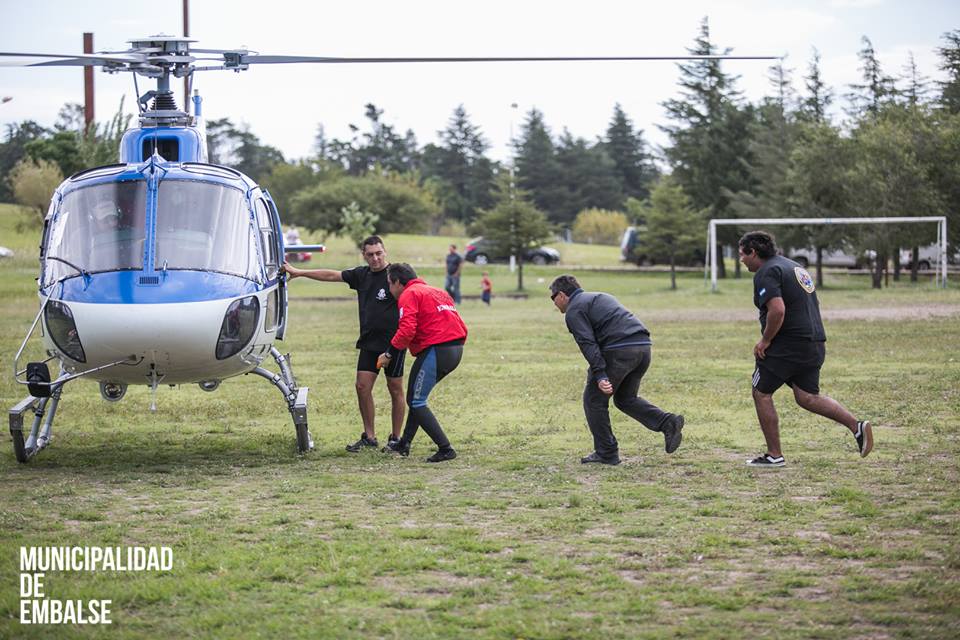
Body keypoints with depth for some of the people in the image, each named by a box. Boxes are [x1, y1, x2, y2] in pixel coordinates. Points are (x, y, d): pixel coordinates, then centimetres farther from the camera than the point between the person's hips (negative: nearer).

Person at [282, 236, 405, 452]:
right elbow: (331, 275, 16)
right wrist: (299, 272, 18)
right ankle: (369, 437, 10)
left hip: (393, 342, -6)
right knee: (362, 386, 1)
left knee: (395, 390, 2)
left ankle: (395, 439, 10)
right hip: (368, 342, 6)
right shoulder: (361, 275, 10)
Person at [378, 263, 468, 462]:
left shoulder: (409, 295, -5)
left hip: (435, 350, -9)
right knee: (417, 397, 22)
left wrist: (389, 354, -10)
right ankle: (404, 444, 28)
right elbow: (461, 327, 23)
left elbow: (407, 330, -18)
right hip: (457, 349, 9)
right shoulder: (437, 291, 24)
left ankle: (445, 449, -8)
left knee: (416, 401, -2)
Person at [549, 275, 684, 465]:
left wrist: (600, 375, -18)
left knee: (594, 399, 8)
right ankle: (668, 423, 4)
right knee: (626, 399, 23)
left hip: (619, 350, -8)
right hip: (643, 346, 8)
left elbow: (588, 343, -11)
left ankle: (606, 453, 10)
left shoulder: (573, 311, 3)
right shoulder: (600, 297, 31)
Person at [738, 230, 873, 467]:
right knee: (807, 397, 12)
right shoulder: (793, 266, 21)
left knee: (761, 393, 4)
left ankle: (774, 455, 6)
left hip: (787, 346, -9)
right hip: (814, 345, 9)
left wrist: (765, 341, -14)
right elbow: (814, 304, 25)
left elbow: (777, 310, -25)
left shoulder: (767, 273, -10)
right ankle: (857, 426, -6)